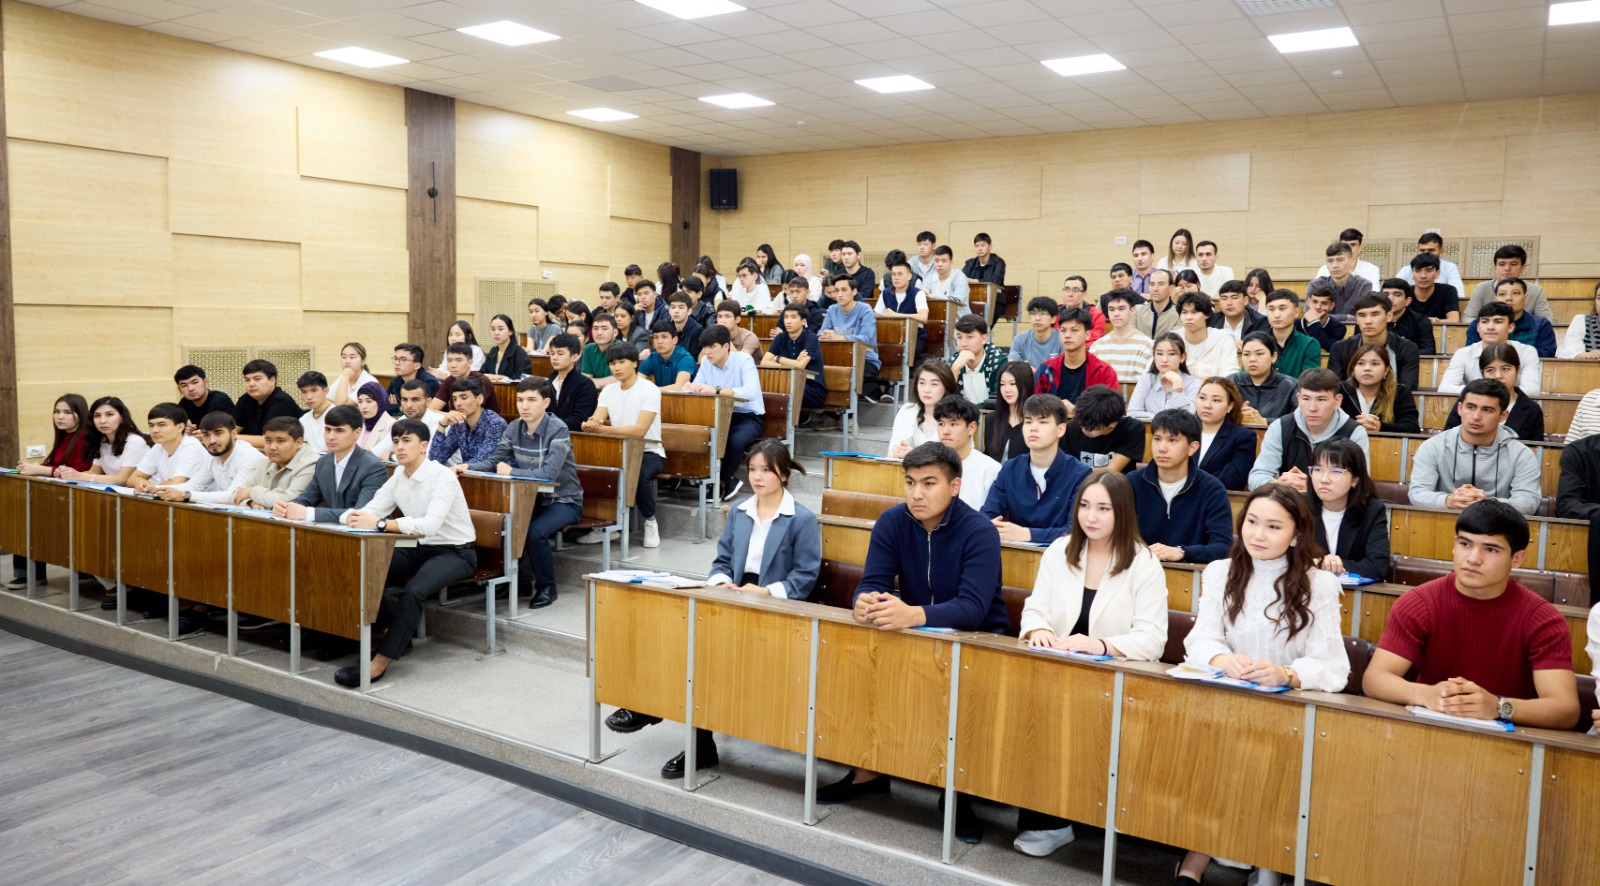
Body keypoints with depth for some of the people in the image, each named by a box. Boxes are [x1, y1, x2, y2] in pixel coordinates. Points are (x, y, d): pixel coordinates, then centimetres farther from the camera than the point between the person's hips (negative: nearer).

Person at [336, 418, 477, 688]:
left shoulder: (443, 477, -20)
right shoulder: (398, 477, 3)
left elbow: (430, 524, -34)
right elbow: (370, 511, -2)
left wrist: (380, 523, -37)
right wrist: (354, 517, -26)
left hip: (455, 552, -7)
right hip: (421, 548, 8)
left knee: (413, 591, -31)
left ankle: (380, 662, -23)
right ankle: (394, 635, 6)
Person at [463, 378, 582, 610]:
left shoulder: (557, 430, -20)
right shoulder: (514, 428, 0)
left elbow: (549, 473, -31)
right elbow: (494, 460, 3)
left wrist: (510, 472, -25)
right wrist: (468, 467, -16)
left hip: (563, 500, -6)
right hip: (533, 497, 6)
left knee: (535, 532, -30)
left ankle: (546, 587, -5)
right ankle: (520, 580, 7)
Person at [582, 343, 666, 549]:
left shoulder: (650, 390, -13)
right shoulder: (608, 390, 7)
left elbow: (640, 430, -24)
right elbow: (597, 420, -7)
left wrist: (604, 429, -36)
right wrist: (591, 424, -33)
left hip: (648, 452, -5)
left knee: (639, 472, -37)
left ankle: (650, 522, -9)